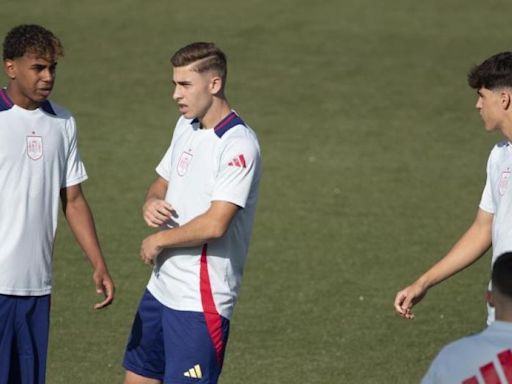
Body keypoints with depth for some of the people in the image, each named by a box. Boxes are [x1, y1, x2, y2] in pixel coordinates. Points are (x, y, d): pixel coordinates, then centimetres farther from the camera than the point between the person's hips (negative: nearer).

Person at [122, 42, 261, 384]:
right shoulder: (186, 126, 10)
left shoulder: (238, 145, -18)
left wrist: (159, 241, -11)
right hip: (162, 288, 9)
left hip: (200, 301, -9)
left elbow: (215, 224, -25)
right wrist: (152, 203, -3)